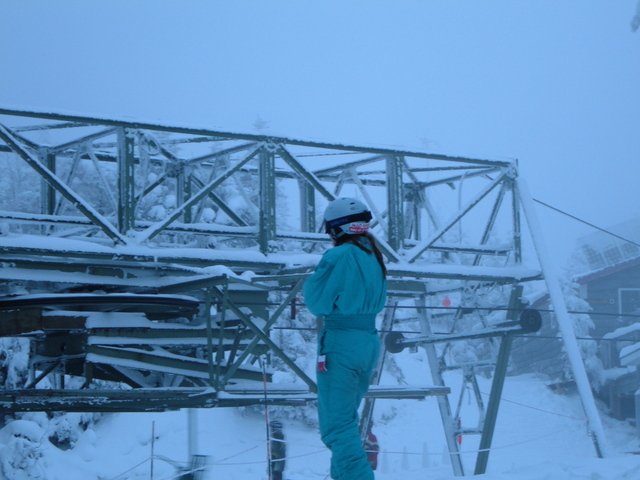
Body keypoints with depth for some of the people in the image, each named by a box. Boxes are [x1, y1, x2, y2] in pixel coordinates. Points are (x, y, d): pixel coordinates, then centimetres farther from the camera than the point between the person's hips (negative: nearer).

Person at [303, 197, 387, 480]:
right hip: (371, 341, 8)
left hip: (341, 342, -8)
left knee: (336, 427, -6)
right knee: (347, 418, 22)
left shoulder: (338, 257, -14)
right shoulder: (373, 256, 10)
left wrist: (312, 281, 7)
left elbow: (319, 303, -10)